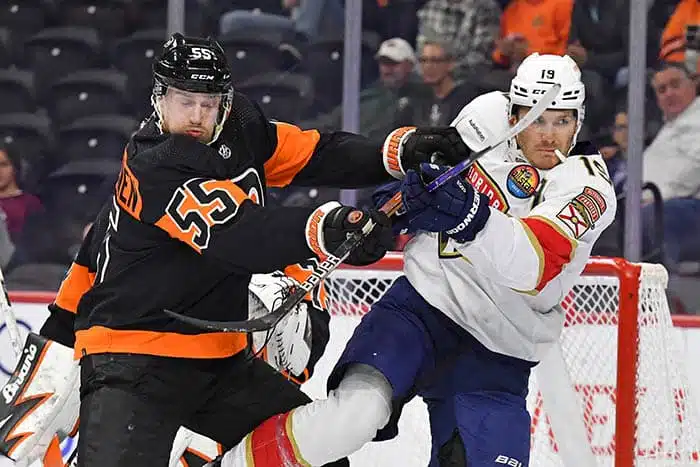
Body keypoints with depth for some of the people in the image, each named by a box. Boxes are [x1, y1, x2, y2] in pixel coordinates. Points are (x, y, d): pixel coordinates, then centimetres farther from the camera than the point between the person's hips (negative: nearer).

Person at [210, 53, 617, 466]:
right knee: (356, 409, -25)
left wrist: (471, 218, -44)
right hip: (424, 304, -1)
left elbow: (532, 265, -28)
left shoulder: (590, 190, -10)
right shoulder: (489, 117, -3)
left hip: (497, 358, 1)